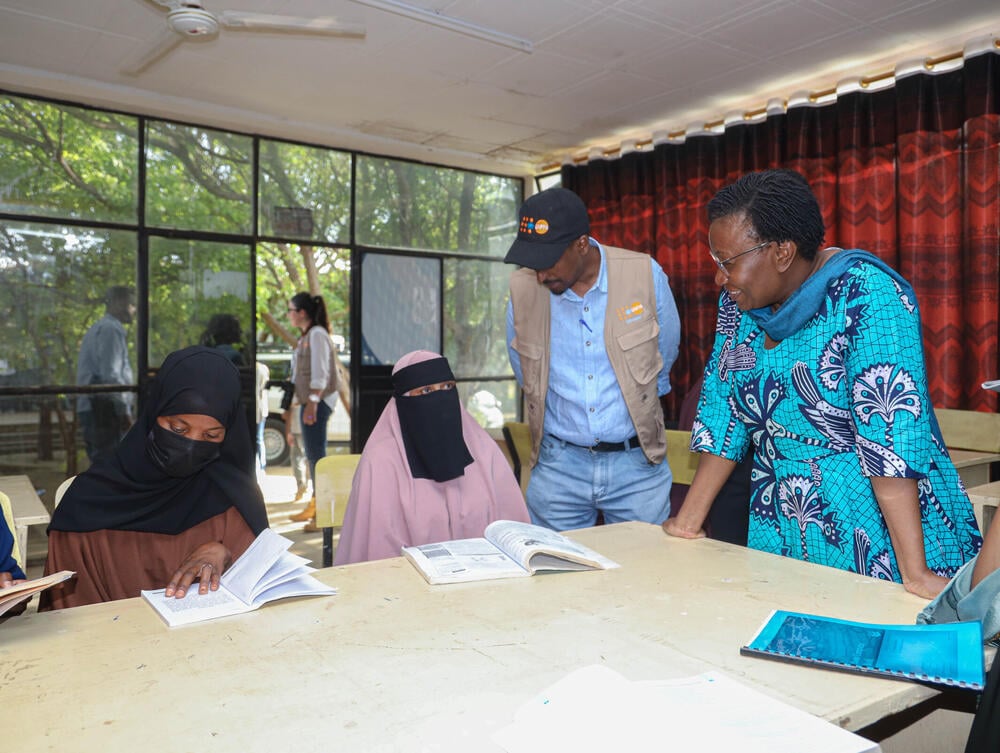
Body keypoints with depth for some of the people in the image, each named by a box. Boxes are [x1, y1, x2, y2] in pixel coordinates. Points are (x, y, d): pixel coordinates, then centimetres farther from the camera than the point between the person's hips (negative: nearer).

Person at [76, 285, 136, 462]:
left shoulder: (97, 329, 23)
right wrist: (124, 410, -16)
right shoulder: (111, 329, -9)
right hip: (106, 409, -10)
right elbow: (110, 373, -17)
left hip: (90, 409, 10)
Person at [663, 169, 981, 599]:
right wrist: (688, 524, 2)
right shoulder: (739, 302, 0)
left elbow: (892, 430, -25)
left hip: (885, 538, -5)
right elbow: (722, 413, 4)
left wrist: (915, 574, -27)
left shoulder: (866, 293, -18)